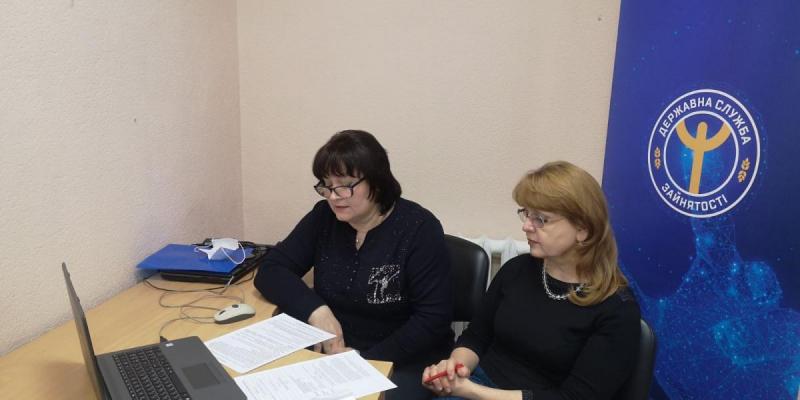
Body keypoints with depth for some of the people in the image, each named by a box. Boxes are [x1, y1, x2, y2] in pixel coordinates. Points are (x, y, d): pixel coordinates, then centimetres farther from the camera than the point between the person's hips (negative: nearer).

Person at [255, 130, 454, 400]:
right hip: (335, 354, 3)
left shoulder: (418, 228, -12)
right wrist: (315, 309, -19)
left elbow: (433, 318, -15)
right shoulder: (323, 218, 1)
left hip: (406, 362, -3)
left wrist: (367, 360, -22)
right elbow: (271, 271, -2)